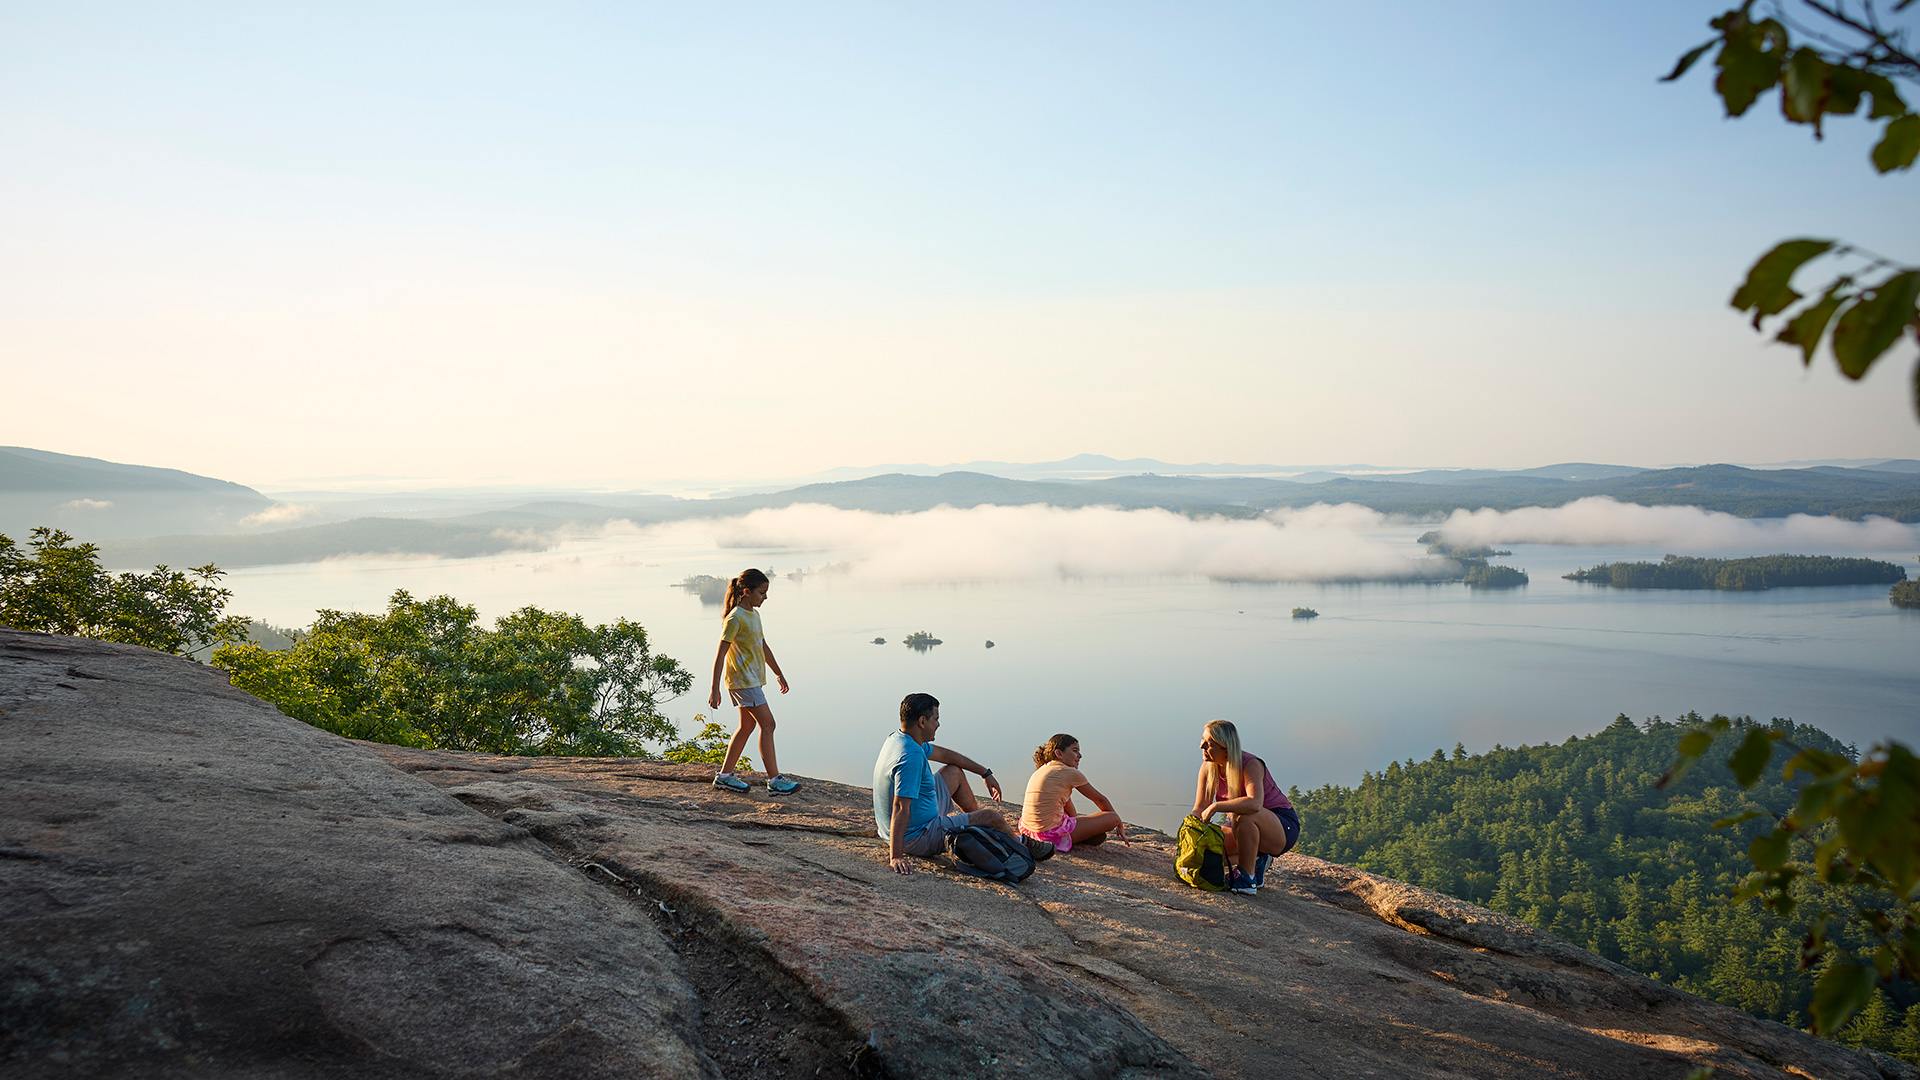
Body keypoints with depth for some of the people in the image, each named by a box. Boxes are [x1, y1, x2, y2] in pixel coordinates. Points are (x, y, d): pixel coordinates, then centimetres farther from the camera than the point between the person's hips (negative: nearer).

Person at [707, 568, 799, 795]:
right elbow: (720, 654, -17)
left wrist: (779, 673, 27)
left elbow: (764, 646, 24)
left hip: (753, 679, 10)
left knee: (747, 726, 12)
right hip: (743, 680, -10)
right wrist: (714, 690, -19)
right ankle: (774, 781, -7)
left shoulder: (754, 615, 13)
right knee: (767, 724, -10)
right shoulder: (735, 618, -15)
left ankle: (725, 776, 19)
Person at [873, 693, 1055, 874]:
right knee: (991, 815, 2)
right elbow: (901, 808, -36)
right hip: (917, 841, -10)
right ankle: (1024, 846, 31)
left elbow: (945, 755, 13)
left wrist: (986, 774, 21)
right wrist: (896, 857, -38)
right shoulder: (912, 756, -31)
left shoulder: (898, 739, 2)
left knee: (955, 772, 22)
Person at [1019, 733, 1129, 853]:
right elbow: (1100, 799, 5)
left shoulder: (1041, 770, 16)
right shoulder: (1071, 773, -6)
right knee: (1113, 818, -4)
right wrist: (1119, 823, 18)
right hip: (1050, 835, -9)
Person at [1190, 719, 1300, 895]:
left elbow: (1255, 804, -46)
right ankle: (1256, 861, 10)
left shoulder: (1250, 765, -27)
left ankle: (1246, 878, -21)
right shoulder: (1207, 768, -6)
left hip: (1284, 828, -7)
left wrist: (1216, 806, -41)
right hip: (1252, 827, 7)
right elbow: (1199, 810, -6)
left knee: (1244, 814, -38)